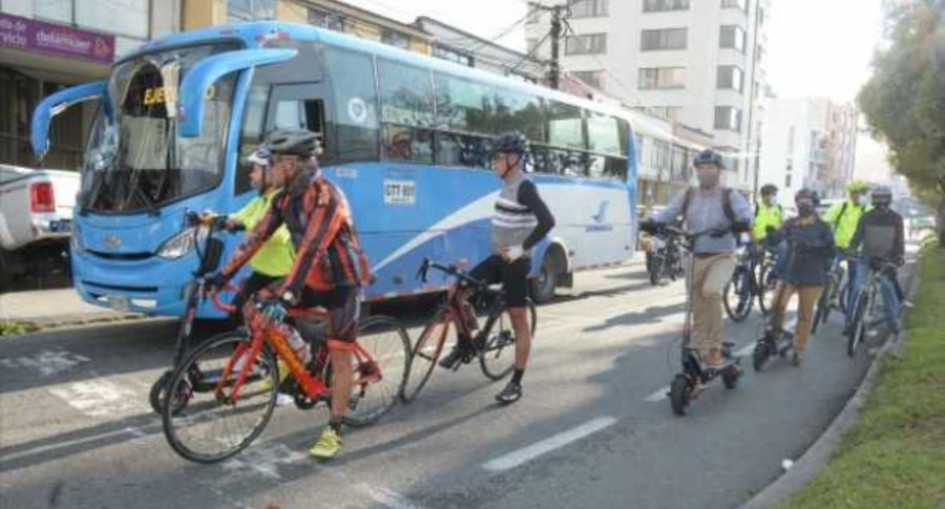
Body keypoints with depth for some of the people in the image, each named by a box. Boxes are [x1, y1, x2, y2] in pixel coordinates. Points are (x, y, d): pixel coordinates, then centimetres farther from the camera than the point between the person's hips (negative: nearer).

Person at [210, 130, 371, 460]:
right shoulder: (286, 197, 0)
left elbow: (310, 250, -34)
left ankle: (334, 431, 8)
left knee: (339, 356, -3)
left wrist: (285, 297, -40)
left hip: (342, 283, -7)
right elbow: (258, 235, 1)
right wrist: (225, 274, -1)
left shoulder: (326, 198, -26)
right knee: (252, 309, -3)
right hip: (313, 280, 8)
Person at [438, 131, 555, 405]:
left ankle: (516, 383, 7)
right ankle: (465, 342, 18)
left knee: (519, 321, 0)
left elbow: (547, 221, -27)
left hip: (515, 262, -8)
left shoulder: (525, 187, -16)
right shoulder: (508, 185, 11)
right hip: (498, 258, 9)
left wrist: (521, 248, -25)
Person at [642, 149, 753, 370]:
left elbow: (746, 213, -17)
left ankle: (716, 345, -13)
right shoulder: (687, 196, 8)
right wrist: (653, 223, -26)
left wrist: (741, 223, -41)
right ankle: (701, 355, 19)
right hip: (695, 258, 3)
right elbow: (668, 212, -4)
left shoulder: (730, 196, 0)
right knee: (698, 312, 6)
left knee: (711, 291, -31)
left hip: (722, 257, -3)